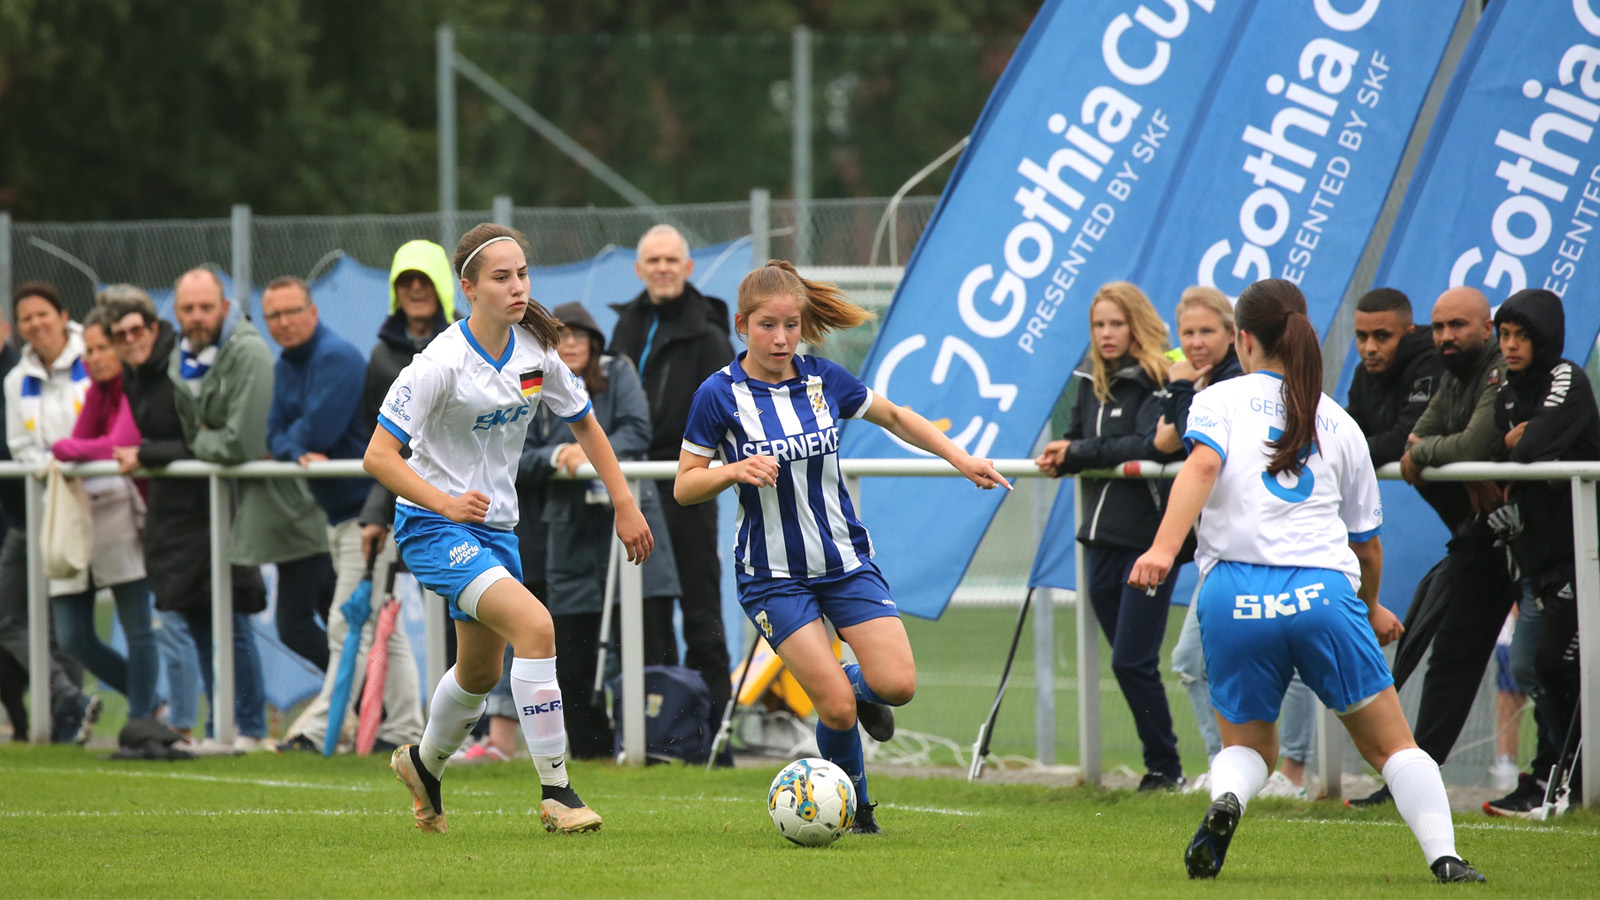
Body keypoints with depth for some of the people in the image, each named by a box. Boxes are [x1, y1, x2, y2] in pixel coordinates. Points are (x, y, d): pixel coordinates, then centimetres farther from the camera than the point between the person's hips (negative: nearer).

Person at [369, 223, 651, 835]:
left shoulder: (535, 352, -2)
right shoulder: (444, 363, -21)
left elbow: (583, 424, 15)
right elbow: (379, 455, -22)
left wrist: (625, 505, 10)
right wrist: (447, 504, -34)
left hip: (495, 528, 7)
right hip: (433, 529, -7)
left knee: (483, 672, 21)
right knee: (534, 624, -27)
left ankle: (425, 763, 51)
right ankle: (556, 793, -23)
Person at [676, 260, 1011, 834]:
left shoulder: (823, 379, 0)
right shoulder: (721, 394, -10)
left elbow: (893, 418, 17)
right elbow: (685, 488, -5)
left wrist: (960, 458, 10)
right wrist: (735, 469, -23)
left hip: (845, 559, 3)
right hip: (774, 575, -3)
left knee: (897, 685, -13)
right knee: (838, 708, -15)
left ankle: (854, 683, 24)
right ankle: (857, 809, 12)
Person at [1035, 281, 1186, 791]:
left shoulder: (1159, 381, -8)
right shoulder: (1091, 382, 14)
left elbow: (1151, 447, -19)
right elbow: (1076, 442, 18)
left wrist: (1079, 453, -15)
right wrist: (1058, 458, -5)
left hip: (1148, 535, -7)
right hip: (1101, 536, 7)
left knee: (1132, 661, -10)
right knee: (1128, 662, 9)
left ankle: (1164, 768, 1)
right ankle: (1161, 766, 17)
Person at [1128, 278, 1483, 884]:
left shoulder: (1221, 400, 12)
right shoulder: (1338, 422, 19)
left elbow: (1202, 466, -11)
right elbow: (1367, 542, 25)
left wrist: (1163, 548, -23)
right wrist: (1371, 608, 44)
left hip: (1235, 597, -1)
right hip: (1324, 594, 1)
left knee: (1248, 747, 17)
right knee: (1391, 745, 10)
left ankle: (1225, 800, -16)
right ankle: (1444, 857, -8)